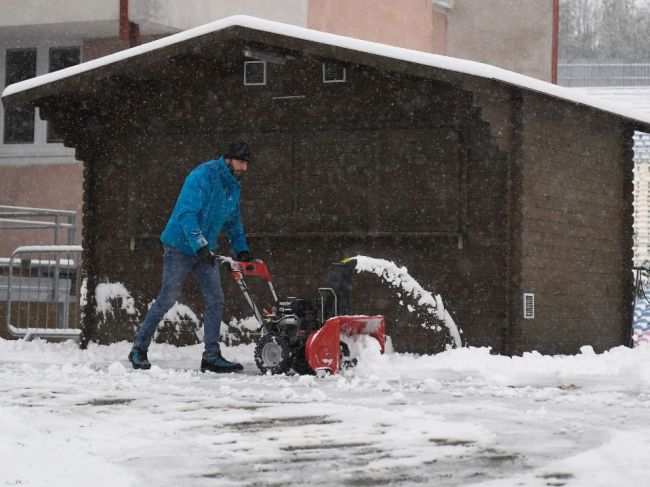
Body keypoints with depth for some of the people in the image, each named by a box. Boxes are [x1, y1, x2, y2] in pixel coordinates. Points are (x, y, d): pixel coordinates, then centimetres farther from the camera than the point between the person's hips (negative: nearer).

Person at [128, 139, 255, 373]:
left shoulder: (233, 186, 9)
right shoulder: (202, 176, -19)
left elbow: (233, 222, 20)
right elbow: (186, 213, -27)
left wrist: (242, 250, 9)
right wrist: (200, 246, -33)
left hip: (206, 251, 8)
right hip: (181, 247, -8)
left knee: (215, 301, -1)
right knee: (166, 300, -2)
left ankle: (212, 356, 3)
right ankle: (139, 349, 10)